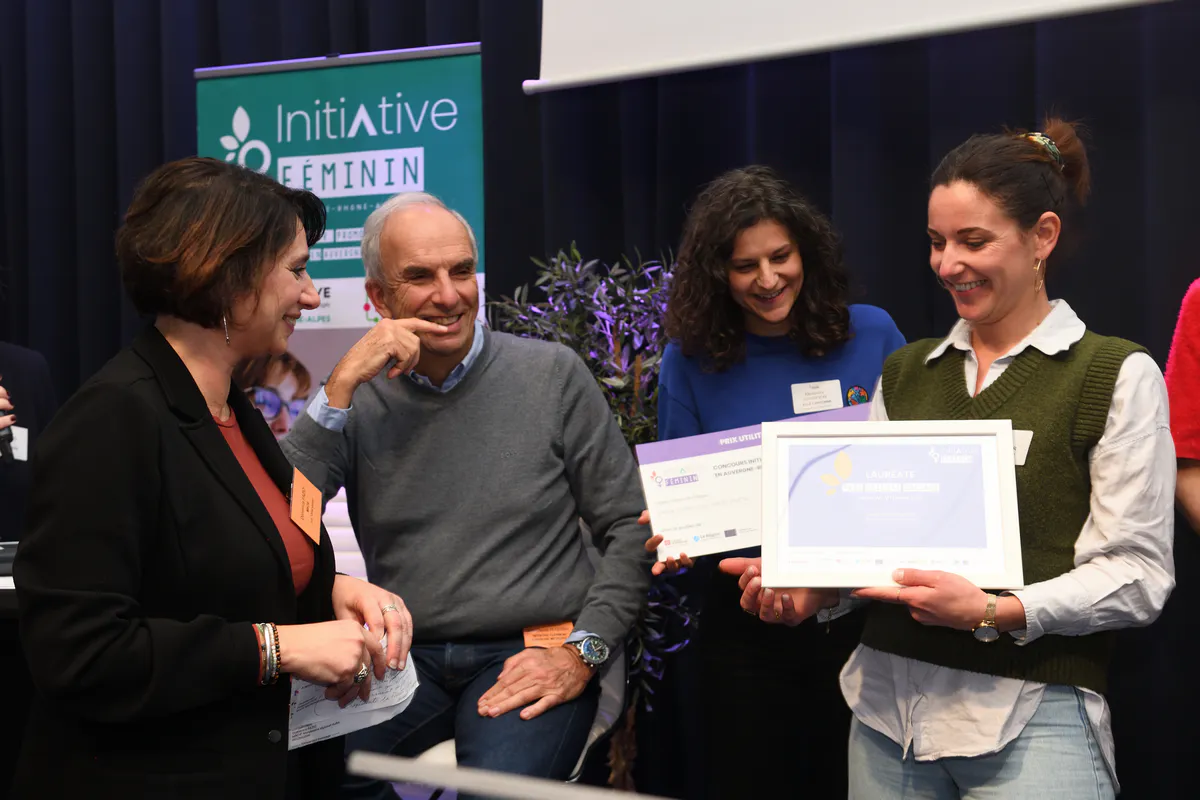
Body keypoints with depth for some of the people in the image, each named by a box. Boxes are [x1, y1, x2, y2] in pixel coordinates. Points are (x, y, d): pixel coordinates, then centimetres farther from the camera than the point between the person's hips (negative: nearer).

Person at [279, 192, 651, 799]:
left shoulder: (553, 374, 3)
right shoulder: (360, 399, 6)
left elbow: (628, 530, 4)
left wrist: (581, 653, -7)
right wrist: (342, 386, -11)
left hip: (529, 656, -2)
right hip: (405, 656, 2)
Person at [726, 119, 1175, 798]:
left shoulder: (1119, 376, -3)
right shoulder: (904, 374, 12)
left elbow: (1138, 576, -8)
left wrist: (994, 613, -20)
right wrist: (811, 587, -6)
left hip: (1032, 717, -5)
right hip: (889, 701, 5)